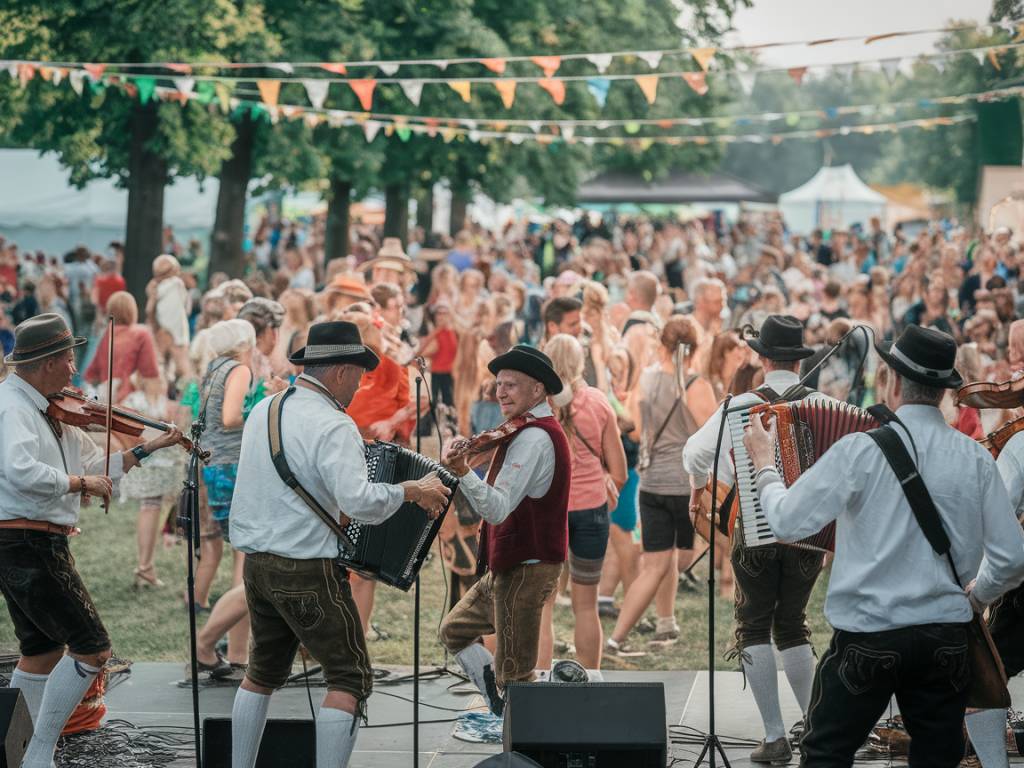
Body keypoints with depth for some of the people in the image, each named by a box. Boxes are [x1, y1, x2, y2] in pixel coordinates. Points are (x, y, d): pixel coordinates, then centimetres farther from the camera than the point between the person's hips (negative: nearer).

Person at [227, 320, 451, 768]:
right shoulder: (332, 426, -17)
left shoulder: (263, 411, 8)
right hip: (308, 571, -8)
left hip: (256, 562, 8)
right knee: (350, 679, -1)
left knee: (264, 672, 22)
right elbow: (358, 501, -29)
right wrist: (410, 490, -15)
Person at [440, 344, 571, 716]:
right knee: (454, 629, 21)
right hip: (511, 564, 11)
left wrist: (463, 472, -45)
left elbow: (498, 508, -31)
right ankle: (505, 712, 19)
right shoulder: (541, 432, 15)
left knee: (515, 677, -7)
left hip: (523, 570, -11)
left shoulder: (532, 438, -19)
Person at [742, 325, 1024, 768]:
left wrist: (764, 466, 7)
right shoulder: (975, 458, -5)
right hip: (946, 639, 3)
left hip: (868, 634, -3)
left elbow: (787, 523, -11)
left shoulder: (860, 451, -14)